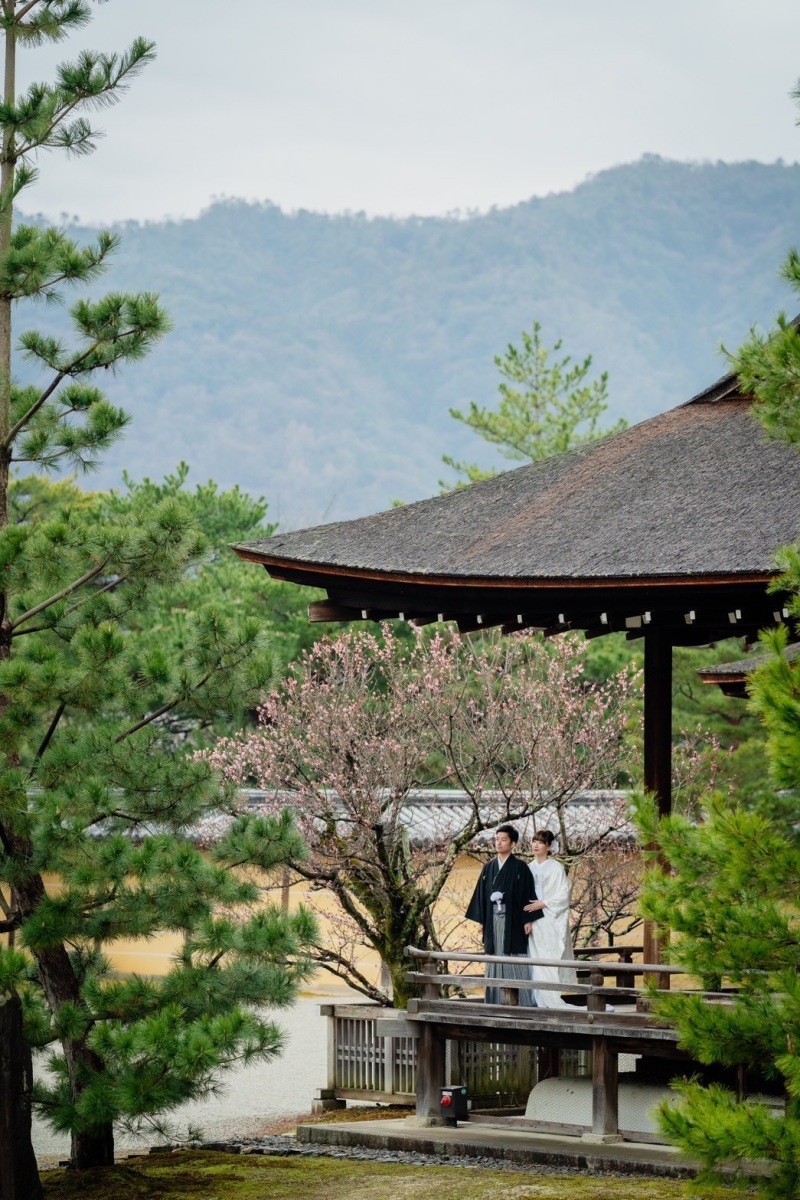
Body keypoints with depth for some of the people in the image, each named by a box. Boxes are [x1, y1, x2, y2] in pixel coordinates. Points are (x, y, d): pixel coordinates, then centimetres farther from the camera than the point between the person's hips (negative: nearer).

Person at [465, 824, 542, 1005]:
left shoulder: (520, 867, -2)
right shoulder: (489, 868, 12)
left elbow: (528, 893, -5)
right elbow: (481, 894, 12)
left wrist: (528, 920, -11)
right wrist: (481, 920, 7)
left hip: (513, 920, -5)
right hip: (493, 920, 5)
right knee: (495, 961, 5)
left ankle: (521, 1002, -2)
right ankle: (496, 1002, 8)